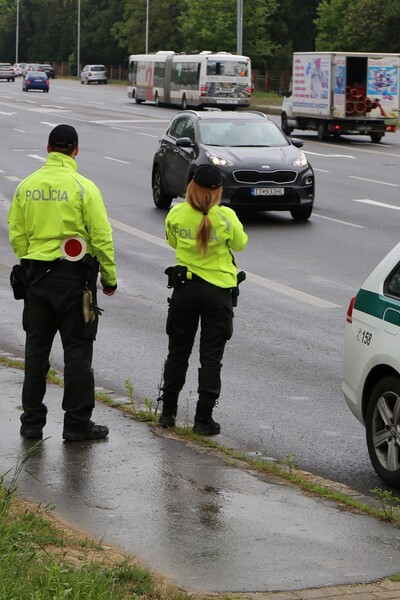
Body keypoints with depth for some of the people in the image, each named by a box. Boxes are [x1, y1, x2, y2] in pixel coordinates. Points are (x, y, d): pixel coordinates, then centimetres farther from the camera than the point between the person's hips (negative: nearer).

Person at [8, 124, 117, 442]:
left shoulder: (26, 186, 4)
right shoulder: (84, 187, -10)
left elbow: (17, 235, 7)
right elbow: (101, 237, -10)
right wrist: (110, 278, -1)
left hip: (36, 275, 4)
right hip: (74, 277, -4)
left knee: (36, 348, 12)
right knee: (77, 350, 3)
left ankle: (32, 421, 16)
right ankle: (77, 423, 6)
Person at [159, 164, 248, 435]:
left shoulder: (176, 214, -7)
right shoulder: (226, 217, -15)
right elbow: (240, 243, 3)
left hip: (184, 288, 2)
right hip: (218, 291, -2)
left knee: (178, 352, 15)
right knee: (211, 357, 4)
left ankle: (168, 412, 20)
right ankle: (204, 418, 4)